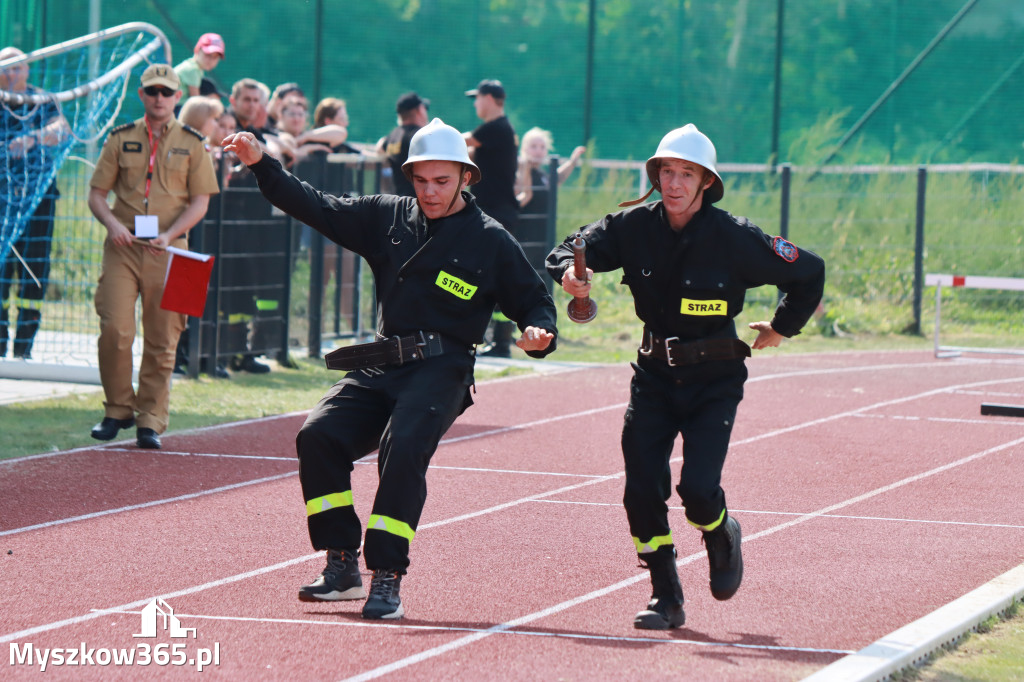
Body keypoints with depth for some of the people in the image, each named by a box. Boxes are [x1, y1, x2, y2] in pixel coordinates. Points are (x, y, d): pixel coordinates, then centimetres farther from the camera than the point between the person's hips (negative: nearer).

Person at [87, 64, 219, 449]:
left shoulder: (191, 144, 9)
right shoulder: (121, 139, 11)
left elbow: (200, 201, 4)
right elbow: (96, 193, 9)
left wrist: (170, 234, -11)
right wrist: (112, 224, -11)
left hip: (167, 249, 0)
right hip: (123, 245, 0)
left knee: (161, 340, -2)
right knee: (115, 330, -10)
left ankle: (151, 420, 4)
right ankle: (118, 410, 5)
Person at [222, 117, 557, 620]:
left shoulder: (491, 242, 5)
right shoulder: (387, 217, 15)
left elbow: (535, 302, 9)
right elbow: (316, 209, 15)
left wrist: (538, 334, -14)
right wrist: (261, 165, 5)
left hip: (441, 371, -4)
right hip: (378, 367, 4)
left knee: (403, 448, -29)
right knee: (318, 436, -17)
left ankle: (387, 578, -27)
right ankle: (342, 566, -10)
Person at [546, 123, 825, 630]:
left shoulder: (734, 238, -14)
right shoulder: (635, 227, -6)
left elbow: (808, 272, -3)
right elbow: (573, 249, -6)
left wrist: (781, 328, 4)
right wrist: (570, 274, -29)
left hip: (715, 379, -3)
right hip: (655, 372, 3)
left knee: (697, 488, -17)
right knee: (642, 489, -6)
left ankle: (721, 536, 19)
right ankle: (665, 598, 9)